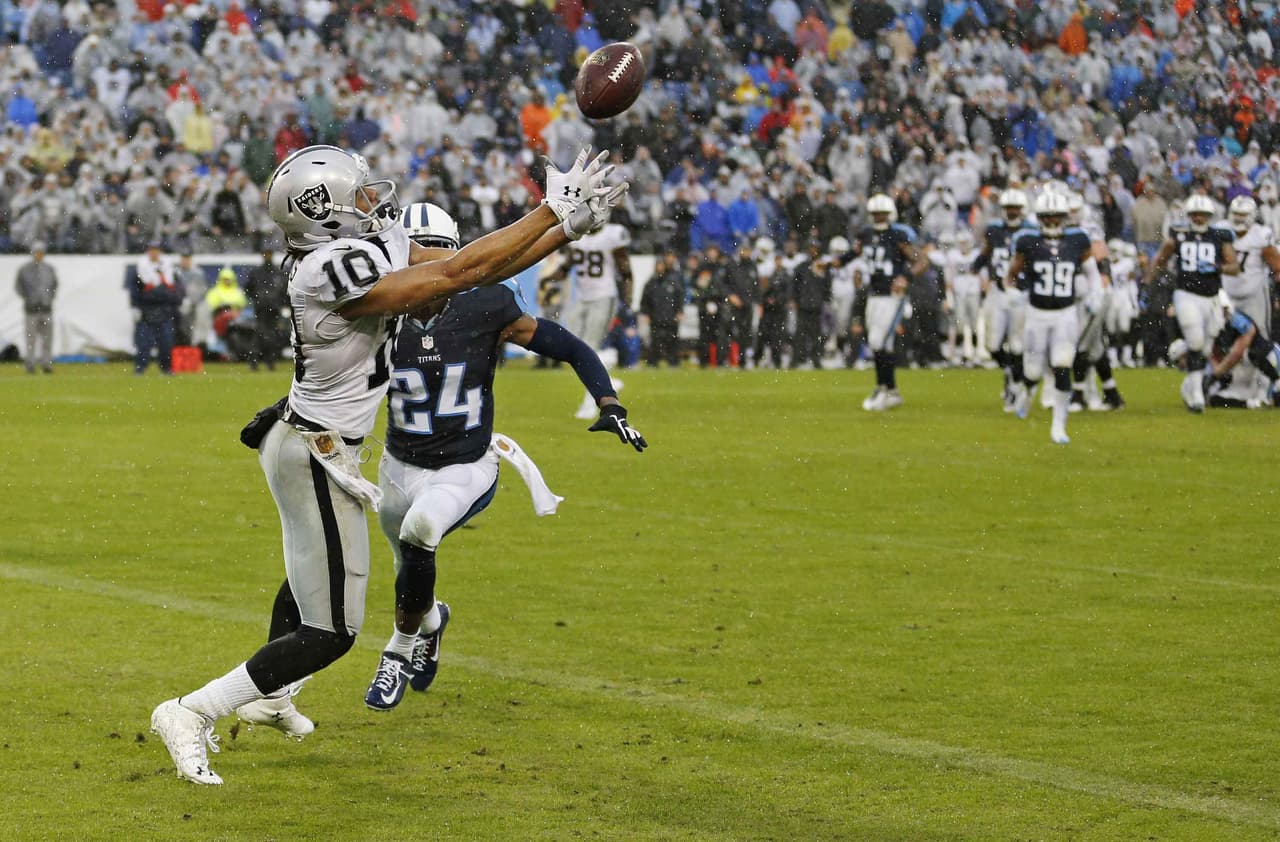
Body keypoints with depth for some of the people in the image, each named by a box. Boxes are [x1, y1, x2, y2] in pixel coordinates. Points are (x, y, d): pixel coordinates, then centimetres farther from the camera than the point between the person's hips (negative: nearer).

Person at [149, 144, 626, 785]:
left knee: (312, 573, 35)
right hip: (316, 460, -11)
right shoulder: (333, 273, -31)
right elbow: (461, 274, -30)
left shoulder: (378, 240, -4)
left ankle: (269, 697, 57)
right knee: (330, 631, -4)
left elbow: (475, 271, 1)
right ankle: (191, 714, 1)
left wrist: (568, 228, -3)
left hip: (298, 439, 11)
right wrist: (552, 210, -24)